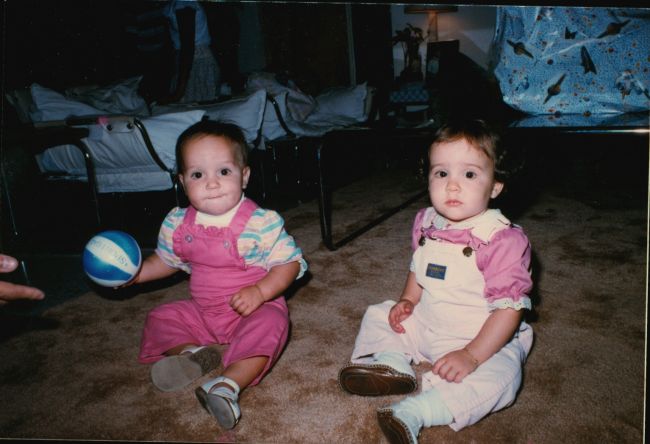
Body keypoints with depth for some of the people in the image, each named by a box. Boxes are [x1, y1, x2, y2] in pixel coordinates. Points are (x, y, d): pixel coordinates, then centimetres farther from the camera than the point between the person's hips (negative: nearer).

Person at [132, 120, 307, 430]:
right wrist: (135, 273, -2)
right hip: (202, 311, 6)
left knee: (269, 324, -34)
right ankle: (193, 352, -18)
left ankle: (229, 385, -36)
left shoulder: (261, 222, -21)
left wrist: (259, 292, -32)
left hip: (254, 308, -5)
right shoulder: (178, 224, -4)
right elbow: (166, 261, 13)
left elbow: (289, 263, -18)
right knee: (160, 318, 0)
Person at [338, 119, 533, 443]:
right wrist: (408, 301, -2)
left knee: (500, 374, -33)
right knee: (378, 315, 7)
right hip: (425, 325, 6)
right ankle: (392, 360, -17)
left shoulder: (502, 240, -24)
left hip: (482, 339, -6)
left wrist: (472, 355, -30)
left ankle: (414, 412, -37)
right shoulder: (427, 223, -4)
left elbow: (510, 307, -25)